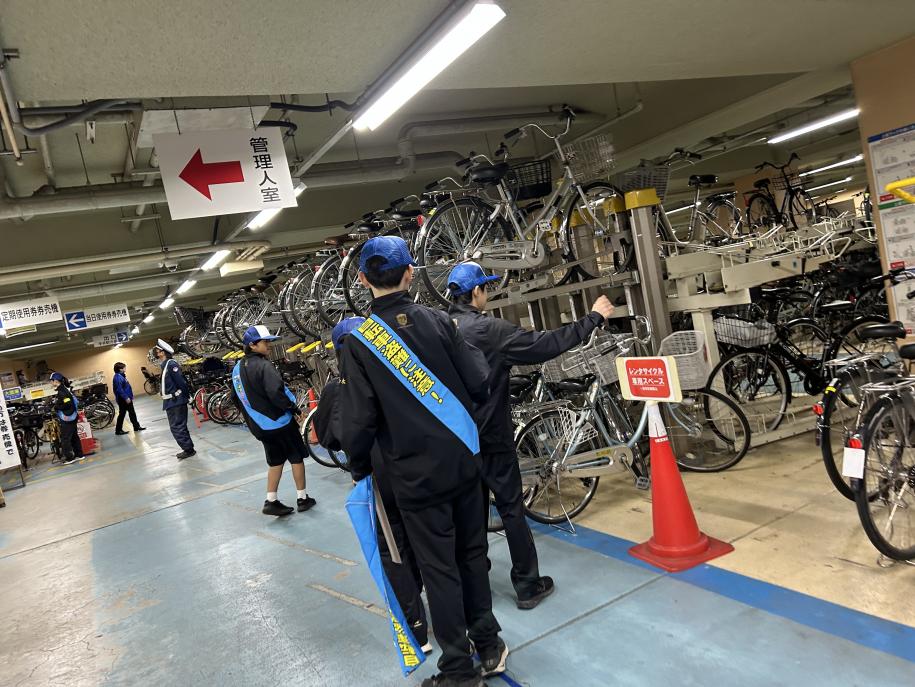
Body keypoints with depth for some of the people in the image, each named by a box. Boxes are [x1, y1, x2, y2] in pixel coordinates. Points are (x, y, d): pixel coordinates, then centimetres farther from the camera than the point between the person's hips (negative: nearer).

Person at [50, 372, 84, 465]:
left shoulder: (62, 391, -19)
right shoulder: (64, 389, 11)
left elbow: (67, 404, -25)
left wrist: (56, 407, -12)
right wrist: (56, 403, 12)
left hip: (67, 418, -10)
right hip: (72, 417, 10)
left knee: (65, 438, -2)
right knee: (74, 436, 15)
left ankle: (69, 458, 2)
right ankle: (79, 454, 21)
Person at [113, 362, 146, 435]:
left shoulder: (121, 376, 11)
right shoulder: (117, 377, -19)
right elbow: (119, 389, -25)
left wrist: (130, 396, 19)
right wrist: (126, 398, -25)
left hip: (127, 398, 10)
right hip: (123, 399, -10)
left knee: (132, 413, 13)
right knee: (122, 414, 0)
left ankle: (136, 427, 20)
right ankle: (118, 430, 9)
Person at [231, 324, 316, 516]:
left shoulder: (237, 369, 7)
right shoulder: (263, 366, -21)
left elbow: (236, 398, 17)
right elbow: (276, 393, -31)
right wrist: (294, 408, -17)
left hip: (260, 426, 8)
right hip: (280, 421, -7)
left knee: (275, 461, 17)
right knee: (297, 457, 8)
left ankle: (271, 501, 15)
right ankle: (302, 498, 16)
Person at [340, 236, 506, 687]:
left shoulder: (359, 341, -11)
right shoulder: (438, 320, -5)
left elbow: (360, 420, -12)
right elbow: (479, 384, -5)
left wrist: (359, 468, 5)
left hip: (415, 475, -3)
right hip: (463, 460, 3)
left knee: (439, 569, 9)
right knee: (472, 554, 18)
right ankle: (489, 648, 32)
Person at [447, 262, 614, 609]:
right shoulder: (489, 329, -20)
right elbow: (545, 344, -19)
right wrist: (594, 317, -10)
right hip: (491, 437, -6)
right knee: (511, 509, 5)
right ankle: (528, 586, 16)